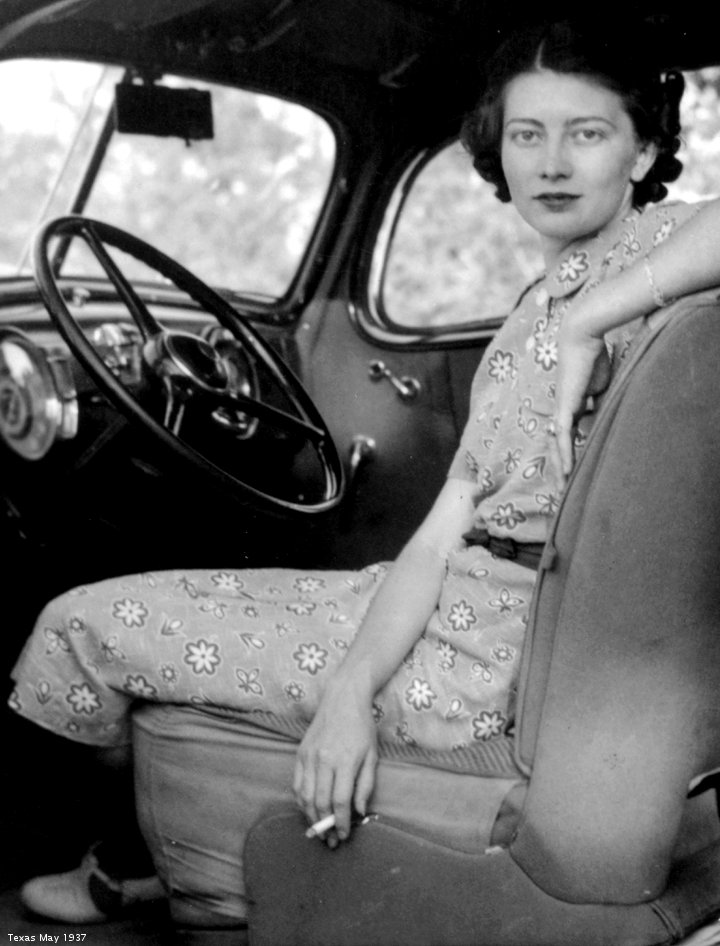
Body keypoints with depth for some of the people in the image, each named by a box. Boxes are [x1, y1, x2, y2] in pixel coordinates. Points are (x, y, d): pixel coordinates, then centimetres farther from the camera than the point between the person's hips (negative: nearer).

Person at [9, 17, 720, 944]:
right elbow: (442, 534, 1)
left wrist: (588, 319, -26)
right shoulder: (538, 307, 14)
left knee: (84, 625, 2)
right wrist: (350, 692, -13)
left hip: (497, 657, -9)